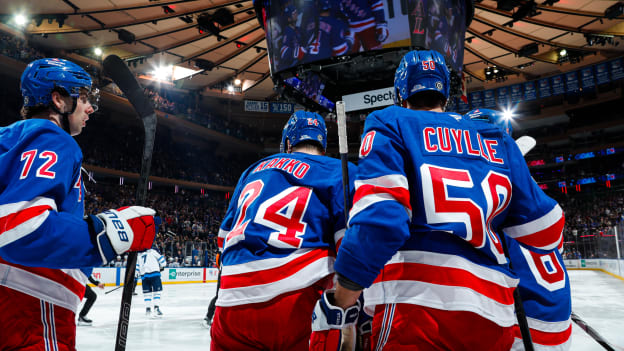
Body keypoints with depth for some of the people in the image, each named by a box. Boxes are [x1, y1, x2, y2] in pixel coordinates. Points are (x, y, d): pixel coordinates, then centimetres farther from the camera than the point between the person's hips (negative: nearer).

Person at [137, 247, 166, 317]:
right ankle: (156, 308, -11)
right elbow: (161, 258, 7)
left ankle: (148, 309, 11)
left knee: (147, 292, 12)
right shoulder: (152, 251, 12)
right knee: (156, 291, -1)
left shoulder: (139, 256, 22)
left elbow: (137, 267, 16)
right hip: (154, 273, -3)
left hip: (144, 275, 4)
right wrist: (162, 267, 23)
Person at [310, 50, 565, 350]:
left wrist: (338, 304, -6)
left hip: (418, 303, -5)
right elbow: (544, 229, 16)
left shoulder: (390, 124, 5)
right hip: (495, 315, 6)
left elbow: (378, 216, -12)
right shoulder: (498, 140, 18)